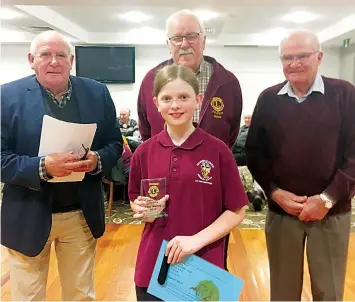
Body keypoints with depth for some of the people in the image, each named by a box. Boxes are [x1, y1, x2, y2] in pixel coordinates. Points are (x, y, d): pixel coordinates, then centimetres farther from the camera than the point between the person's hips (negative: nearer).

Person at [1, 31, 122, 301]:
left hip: (82, 215, 2)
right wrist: (43, 167, -26)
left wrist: (97, 160, -16)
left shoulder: (97, 93, 0)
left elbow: (114, 144, 5)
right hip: (28, 217, -1)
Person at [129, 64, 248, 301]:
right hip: (154, 264, 2)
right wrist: (143, 209, -10)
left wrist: (198, 239, -16)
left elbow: (236, 212, -5)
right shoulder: (144, 152, -2)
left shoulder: (218, 151, -9)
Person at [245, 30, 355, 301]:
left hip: (332, 213, -1)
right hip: (281, 211, 2)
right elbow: (254, 152, 4)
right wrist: (275, 192, -8)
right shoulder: (268, 99, 3)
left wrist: (328, 199, -13)